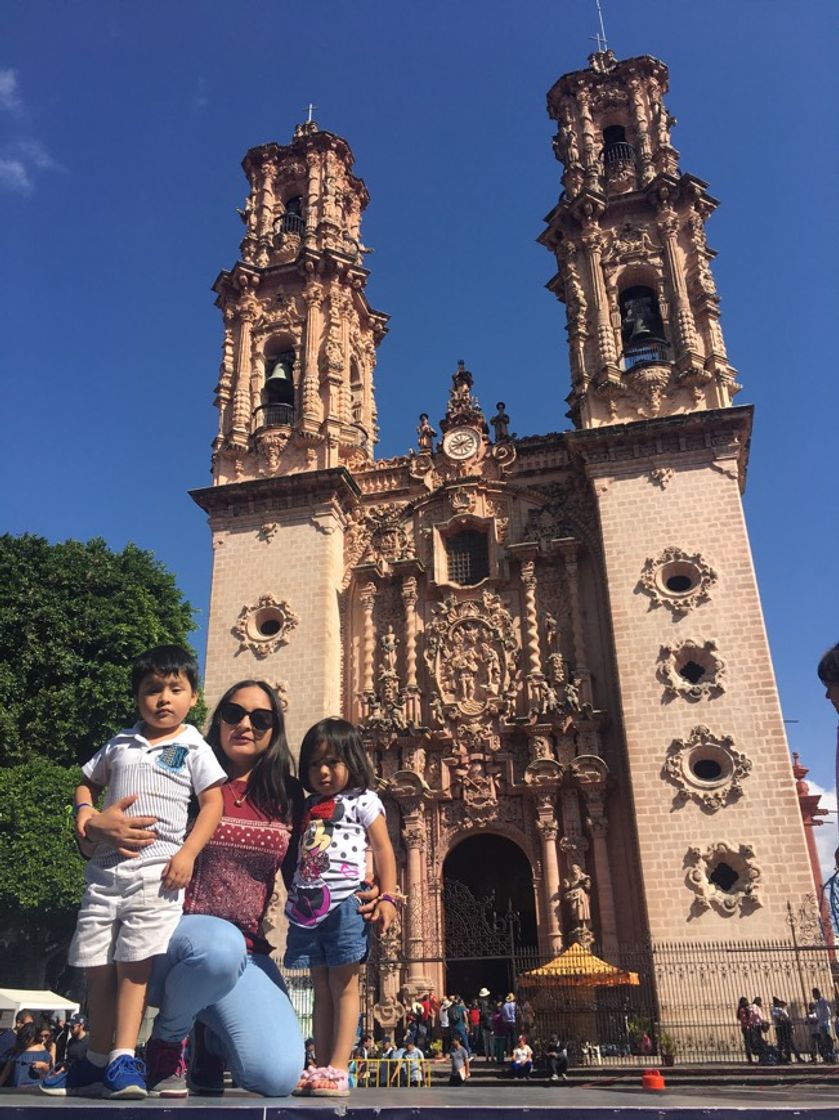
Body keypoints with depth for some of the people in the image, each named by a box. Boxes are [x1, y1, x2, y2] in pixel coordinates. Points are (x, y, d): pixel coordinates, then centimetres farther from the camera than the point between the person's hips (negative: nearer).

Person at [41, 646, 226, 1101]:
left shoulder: (193, 748, 1)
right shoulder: (119, 744, 12)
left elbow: (212, 803, -4)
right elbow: (87, 781, 24)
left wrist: (187, 853, -13)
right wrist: (84, 810, 2)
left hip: (157, 870, -4)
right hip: (106, 867, 5)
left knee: (133, 965, -8)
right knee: (97, 966, 10)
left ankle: (122, 1060, 3)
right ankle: (97, 1057, 26)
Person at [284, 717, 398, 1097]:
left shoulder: (363, 801, 2)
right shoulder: (309, 807, 18)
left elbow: (383, 851, -3)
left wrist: (387, 897, -12)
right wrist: (293, 900, 15)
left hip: (344, 904, -6)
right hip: (307, 905, 6)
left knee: (344, 986, -3)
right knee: (321, 989, 10)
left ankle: (338, 1069, -2)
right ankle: (322, 1068, 13)